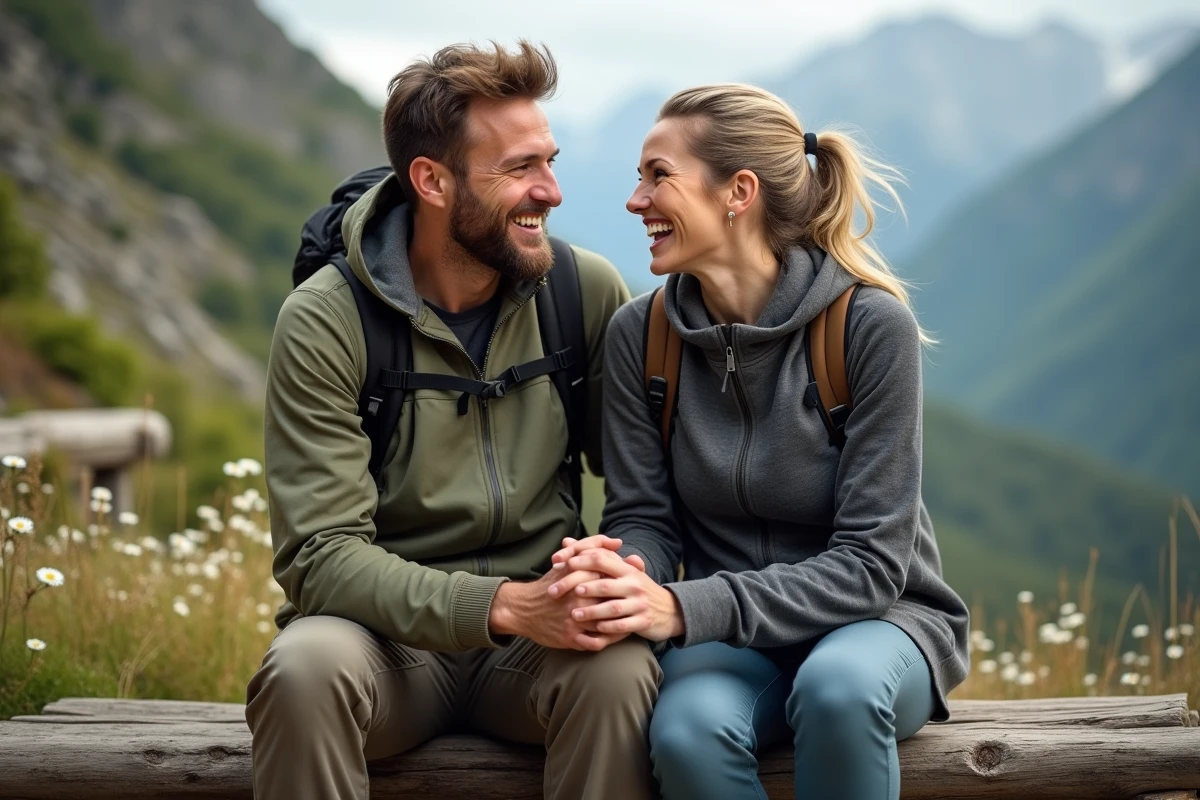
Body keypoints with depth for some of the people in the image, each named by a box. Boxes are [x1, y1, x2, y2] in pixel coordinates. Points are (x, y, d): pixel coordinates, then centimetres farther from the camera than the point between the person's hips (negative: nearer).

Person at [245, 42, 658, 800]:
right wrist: (503, 605, -29)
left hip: (538, 629, 2)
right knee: (304, 668, -35)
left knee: (622, 673, -31)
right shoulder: (324, 323, -11)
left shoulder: (589, 291, -2)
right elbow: (321, 553, -16)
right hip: (391, 631, -2)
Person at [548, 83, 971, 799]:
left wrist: (686, 607, -29)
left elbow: (869, 561, -17)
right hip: (732, 636, 2)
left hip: (879, 617, -2)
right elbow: (645, 518, 1)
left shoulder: (872, 324, -15)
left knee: (837, 688, -37)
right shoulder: (640, 333, -2)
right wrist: (618, 571, -26)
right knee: (687, 728, -32)